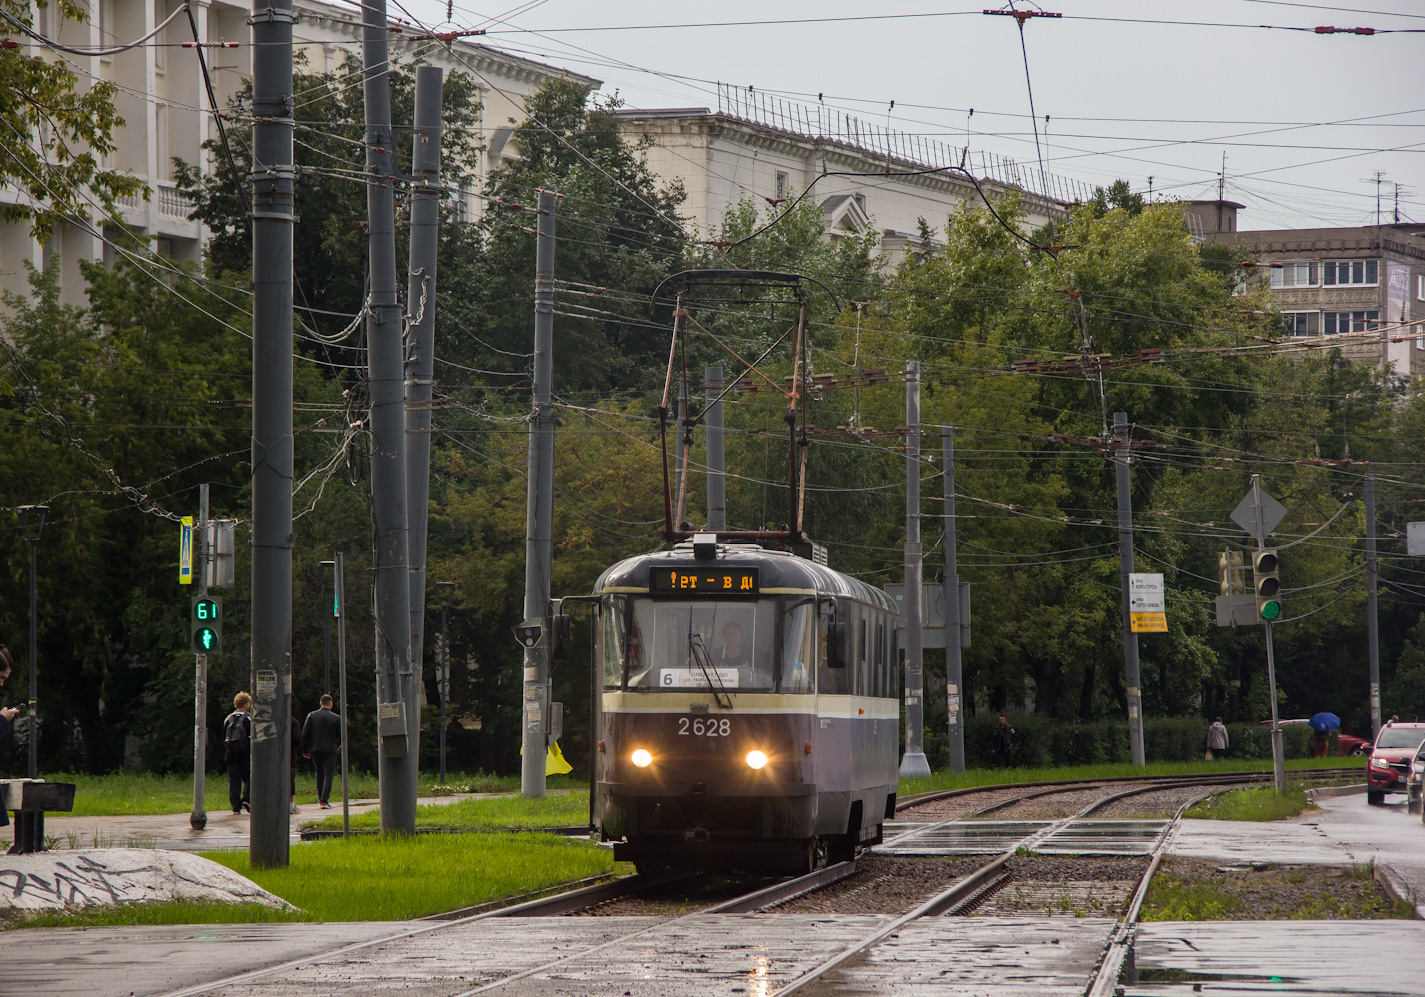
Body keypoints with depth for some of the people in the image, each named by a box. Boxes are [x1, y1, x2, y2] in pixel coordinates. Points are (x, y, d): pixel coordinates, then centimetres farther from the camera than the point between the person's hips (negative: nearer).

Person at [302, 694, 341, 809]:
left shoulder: (311, 715, 1)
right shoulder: (336, 718, -5)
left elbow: (305, 734, 1)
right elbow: (340, 735, 0)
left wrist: (305, 750, 8)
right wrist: (340, 747, 19)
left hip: (315, 750, 3)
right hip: (330, 750, -3)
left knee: (320, 774, 18)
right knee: (328, 775, -2)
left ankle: (320, 798, 22)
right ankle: (324, 800, -13)